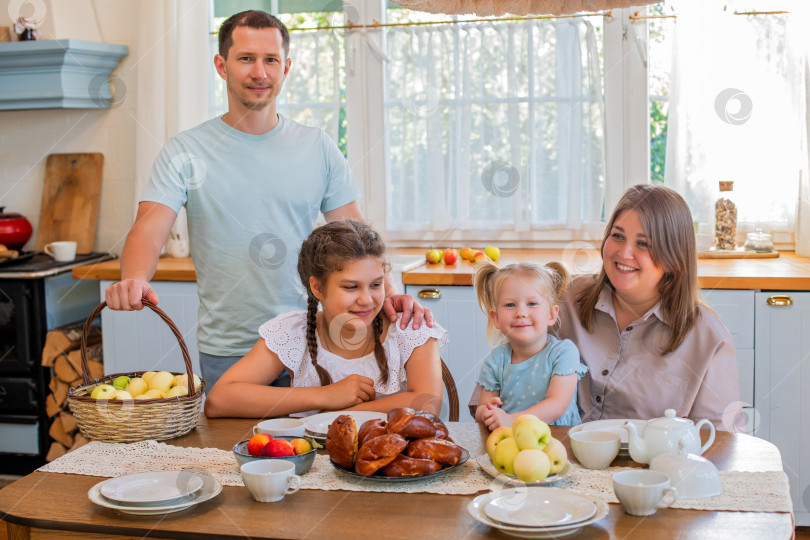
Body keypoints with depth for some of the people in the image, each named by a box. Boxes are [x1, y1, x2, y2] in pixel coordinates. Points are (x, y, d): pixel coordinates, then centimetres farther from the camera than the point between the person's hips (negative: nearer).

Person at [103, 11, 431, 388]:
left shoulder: (318, 148, 4)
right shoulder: (185, 152, -2)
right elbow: (149, 230, -13)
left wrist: (387, 292, -16)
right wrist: (134, 279, -35)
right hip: (225, 353, -1)